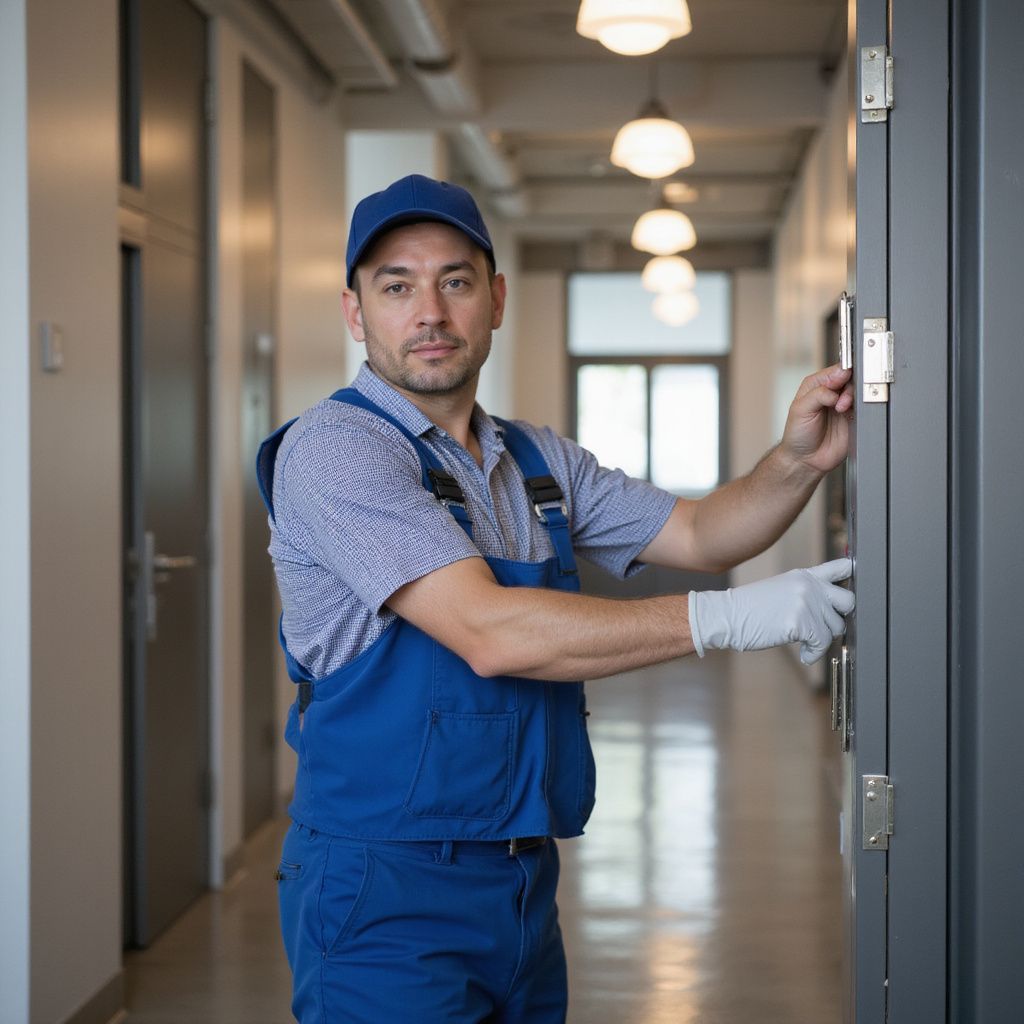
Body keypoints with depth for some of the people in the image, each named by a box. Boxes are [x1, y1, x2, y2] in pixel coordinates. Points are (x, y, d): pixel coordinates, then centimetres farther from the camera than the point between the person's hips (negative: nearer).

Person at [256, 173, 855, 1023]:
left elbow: (696, 535, 14)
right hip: (387, 891, -7)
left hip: (524, 878, 7)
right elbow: (490, 633, -22)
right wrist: (731, 619, -21)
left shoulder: (537, 460, 13)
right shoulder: (333, 448, -13)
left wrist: (798, 462, -7)